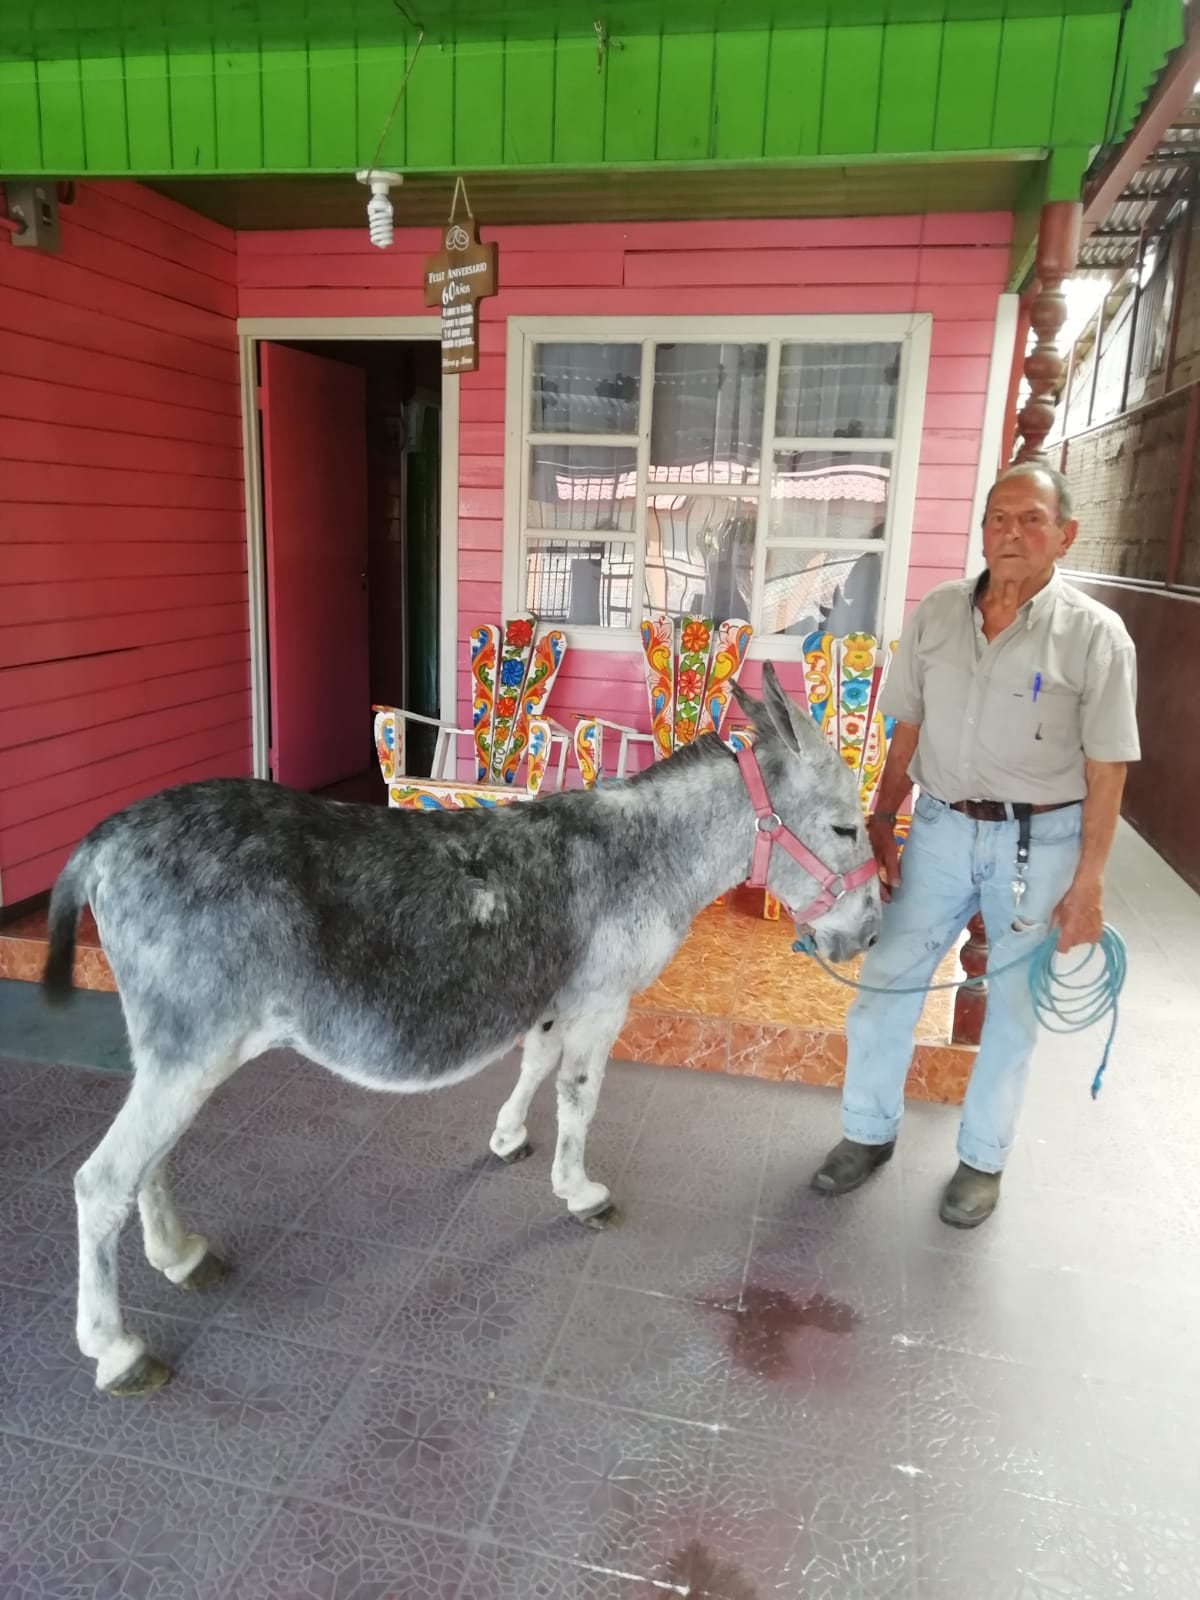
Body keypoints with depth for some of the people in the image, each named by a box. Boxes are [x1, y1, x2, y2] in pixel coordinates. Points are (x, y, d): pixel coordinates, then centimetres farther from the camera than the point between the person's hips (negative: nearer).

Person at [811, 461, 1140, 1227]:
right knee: (885, 982, 7)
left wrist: (1088, 884, -9)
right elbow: (907, 732, 7)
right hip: (942, 827, 3)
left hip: (1039, 841, -3)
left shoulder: (1094, 633, -10)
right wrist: (881, 827, 6)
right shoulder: (936, 612, 0)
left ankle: (983, 1158, 31)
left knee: (1013, 1008, 11)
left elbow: (1106, 769, -8)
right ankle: (870, 1131, 28)